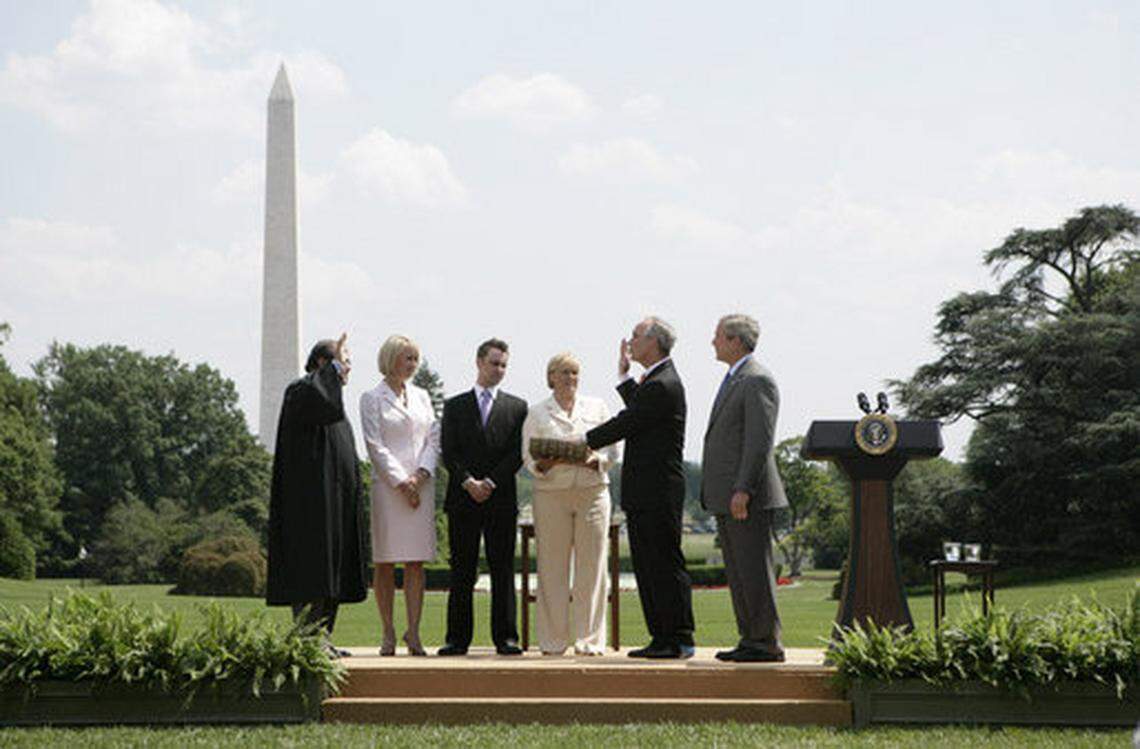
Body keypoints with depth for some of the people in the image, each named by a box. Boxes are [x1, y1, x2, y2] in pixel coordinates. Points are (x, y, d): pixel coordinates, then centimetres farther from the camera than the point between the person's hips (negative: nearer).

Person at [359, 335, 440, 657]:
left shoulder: (422, 397, 15)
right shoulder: (372, 398, 2)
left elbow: (434, 439, 10)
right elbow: (375, 446, -4)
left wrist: (420, 475, -5)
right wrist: (401, 481, -11)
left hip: (421, 485, 4)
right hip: (387, 485, -4)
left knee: (417, 561, 0)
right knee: (385, 561, -2)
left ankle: (413, 632, 2)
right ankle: (388, 633, 2)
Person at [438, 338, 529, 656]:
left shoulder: (517, 407, 11)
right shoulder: (455, 406, 11)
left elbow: (517, 454, 1)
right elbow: (448, 452, 3)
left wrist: (491, 483, -10)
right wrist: (469, 482, -10)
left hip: (501, 499, 0)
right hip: (462, 499, 0)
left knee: (503, 570, -1)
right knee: (461, 572, 1)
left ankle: (506, 637, 2)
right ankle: (458, 638, 3)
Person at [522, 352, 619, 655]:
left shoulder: (597, 407, 14)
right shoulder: (537, 413, 11)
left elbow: (612, 450, 10)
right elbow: (528, 457, 6)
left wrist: (595, 460, -10)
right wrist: (544, 464, -14)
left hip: (592, 490, 1)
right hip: (551, 492, -1)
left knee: (591, 566, -2)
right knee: (552, 567, -2)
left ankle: (590, 640, 3)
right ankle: (553, 640, 4)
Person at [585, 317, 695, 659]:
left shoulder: (662, 385, -16)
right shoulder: (656, 380, 15)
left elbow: (626, 423, -14)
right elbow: (637, 411, 29)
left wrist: (584, 442, -1)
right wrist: (624, 376, 26)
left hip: (658, 493, -10)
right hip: (644, 492, 10)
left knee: (666, 564, -6)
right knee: (646, 566, 12)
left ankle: (680, 639, -1)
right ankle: (661, 637, 16)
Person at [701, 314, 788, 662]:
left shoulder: (757, 381, -12)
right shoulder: (734, 380, 20)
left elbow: (760, 441, -19)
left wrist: (743, 490, -23)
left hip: (747, 496, -10)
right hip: (726, 496, 10)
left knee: (755, 569, -7)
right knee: (738, 571, 11)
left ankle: (768, 643, -3)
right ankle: (750, 639, 15)